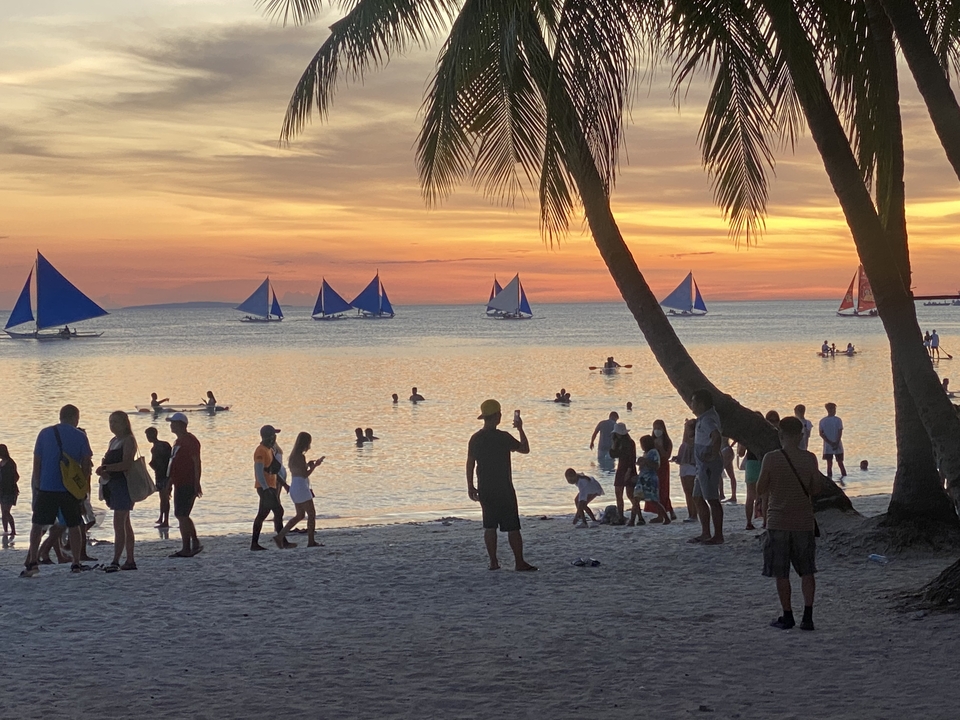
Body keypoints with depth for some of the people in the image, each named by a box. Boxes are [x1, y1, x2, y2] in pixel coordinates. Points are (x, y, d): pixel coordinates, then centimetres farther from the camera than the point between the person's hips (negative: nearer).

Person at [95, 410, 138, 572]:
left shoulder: (128, 440, -8)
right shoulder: (113, 441, 18)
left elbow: (126, 464, -20)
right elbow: (107, 462, 20)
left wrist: (106, 468, -27)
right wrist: (103, 471, -3)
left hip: (123, 484, -10)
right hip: (112, 484, 10)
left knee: (119, 524, -14)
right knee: (125, 524, 13)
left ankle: (115, 561, -18)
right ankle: (130, 561, 18)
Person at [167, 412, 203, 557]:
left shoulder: (190, 440, -13)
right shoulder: (179, 441, 18)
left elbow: (197, 463, -18)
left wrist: (197, 484, -22)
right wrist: (170, 483, 25)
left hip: (187, 485, -10)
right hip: (180, 484, 10)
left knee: (182, 515, -10)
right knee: (182, 516, 14)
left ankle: (186, 549, -7)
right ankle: (195, 544, 20)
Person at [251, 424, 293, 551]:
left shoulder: (270, 450, 17)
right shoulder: (261, 451, -14)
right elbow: (259, 472, -23)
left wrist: (285, 484, 23)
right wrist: (266, 489, -30)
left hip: (270, 487, 10)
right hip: (265, 488, -10)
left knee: (262, 515, 9)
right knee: (278, 511, -13)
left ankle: (254, 543, 11)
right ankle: (283, 541, -13)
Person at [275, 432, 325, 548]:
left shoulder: (293, 455, 12)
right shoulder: (301, 456, -16)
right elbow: (305, 474, -18)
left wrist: (308, 464, 17)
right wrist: (315, 465, -7)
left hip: (294, 487, 9)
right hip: (301, 487, -9)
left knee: (300, 515, 15)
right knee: (312, 514, 1)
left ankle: (280, 536, 7)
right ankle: (311, 541, 4)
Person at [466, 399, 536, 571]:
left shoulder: (475, 438, 2)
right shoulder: (503, 437, -14)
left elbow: (470, 463, 7)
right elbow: (525, 449, -4)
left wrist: (470, 486, 15)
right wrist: (520, 429, 6)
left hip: (485, 489, 5)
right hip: (503, 489, -5)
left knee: (489, 526, 10)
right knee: (512, 527, 0)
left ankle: (493, 562, 10)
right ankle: (519, 562, 1)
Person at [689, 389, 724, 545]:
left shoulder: (707, 420, -18)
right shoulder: (709, 414, 12)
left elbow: (716, 437, -36)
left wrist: (713, 455, -28)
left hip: (709, 465, -11)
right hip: (702, 465, 11)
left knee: (712, 500, -7)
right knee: (699, 498, 15)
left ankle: (718, 535, -5)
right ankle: (705, 533, 19)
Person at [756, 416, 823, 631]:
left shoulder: (771, 458, -10)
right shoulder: (809, 459, -4)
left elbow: (760, 489, -3)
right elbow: (815, 490, 3)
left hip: (778, 522, -2)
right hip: (804, 522, 2)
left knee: (781, 573, 7)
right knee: (807, 571, 11)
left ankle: (787, 617, 11)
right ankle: (807, 615, 2)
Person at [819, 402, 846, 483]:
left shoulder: (822, 421, 1)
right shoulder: (838, 420, -6)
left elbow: (821, 434, -4)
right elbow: (840, 433, -13)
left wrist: (829, 442, -7)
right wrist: (836, 443, -12)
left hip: (827, 446, 1)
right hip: (838, 446, -1)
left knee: (829, 464, 4)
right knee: (840, 463, 10)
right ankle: (843, 478, 2)